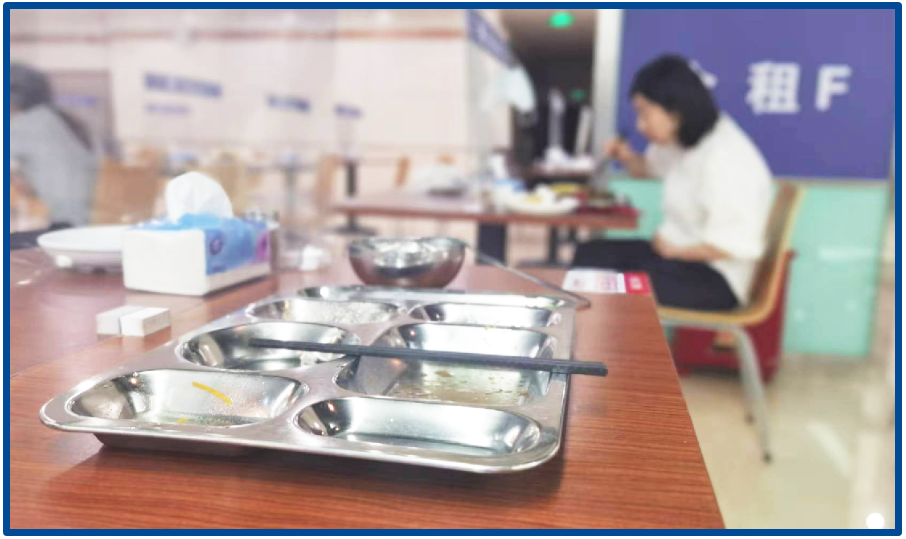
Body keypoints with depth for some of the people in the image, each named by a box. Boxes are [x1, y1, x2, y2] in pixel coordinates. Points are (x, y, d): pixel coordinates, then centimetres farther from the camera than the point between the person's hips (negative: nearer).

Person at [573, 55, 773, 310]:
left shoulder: (725, 157, -23)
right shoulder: (681, 142, 5)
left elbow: (736, 243, -28)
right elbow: (648, 167, 28)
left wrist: (676, 250, -15)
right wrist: (626, 156, 5)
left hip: (715, 278, -9)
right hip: (679, 255, 9)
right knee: (590, 254, -3)